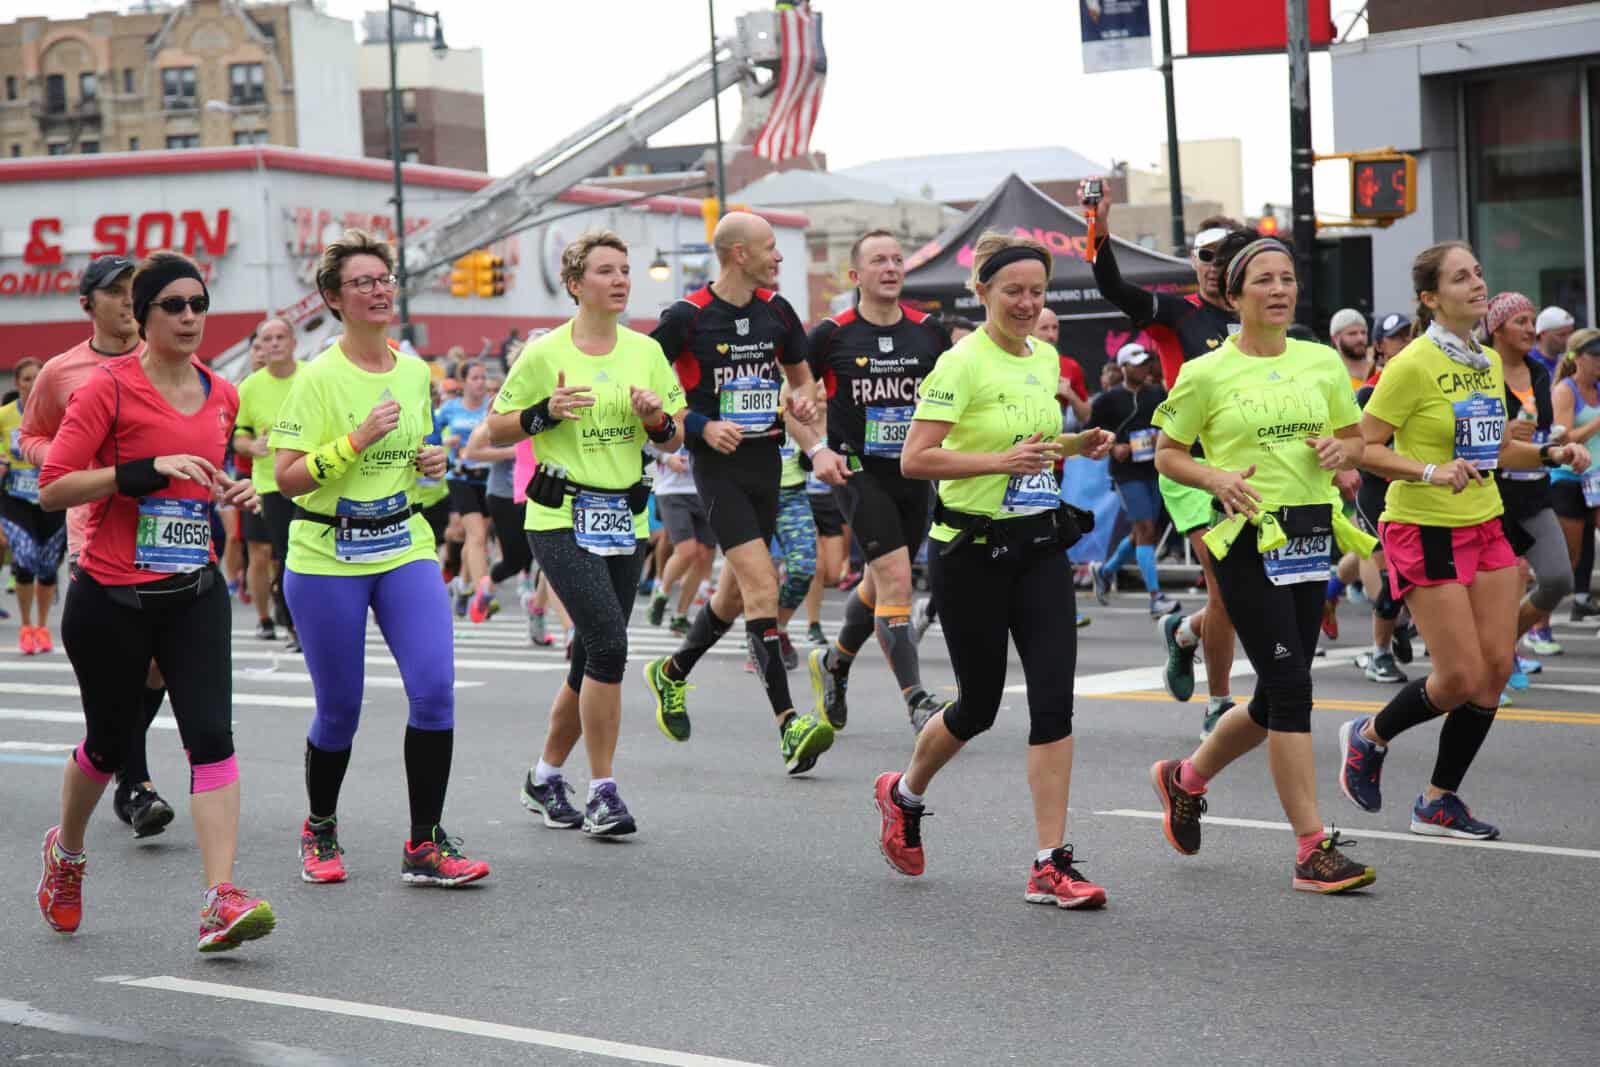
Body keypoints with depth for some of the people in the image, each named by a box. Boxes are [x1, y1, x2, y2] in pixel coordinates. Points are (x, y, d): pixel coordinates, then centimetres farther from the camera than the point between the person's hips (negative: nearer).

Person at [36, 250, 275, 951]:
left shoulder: (222, 395, 9)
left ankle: (221, 901, -17)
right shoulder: (108, 387, -9)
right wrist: (149, 469, -23)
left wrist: (234, 493, 5)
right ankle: (66, 850, 41)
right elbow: (52, 489, -15)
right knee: (109, 741, 11)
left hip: (194, 595, 4)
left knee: (211, 735, -12)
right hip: (111, 597, -4)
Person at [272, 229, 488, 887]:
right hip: (326, 558, -4)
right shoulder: (319, 378, -11)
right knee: (339, 708, 4)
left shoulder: (415, 373, 7)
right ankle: (319, 831, 30)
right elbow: (287, 478, -15)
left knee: (434, 689, -11)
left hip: (405, 548, 4)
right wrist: (357, 440, -24)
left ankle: (425, 845, -3)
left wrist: (433, 464, 2)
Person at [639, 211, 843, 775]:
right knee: (762, 585, -17)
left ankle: (671, 673, 41)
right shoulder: (687, 317, -10)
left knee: (737, 591, 15)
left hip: (765, 459, 7)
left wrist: (804, 401, -1)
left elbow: (800, 376, 22)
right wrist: (702, 427, -14)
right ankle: (789, 728, -19)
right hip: (718, 465, -7)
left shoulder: (775, 310, 7)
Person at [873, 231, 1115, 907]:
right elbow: (915, 459, -19)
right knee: (979, 704, 7)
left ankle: (1050, 866, -4)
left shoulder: (1046, 358, 8)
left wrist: (1079, 444, 4)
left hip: (1040, 546, 6)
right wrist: (999, 460, -28)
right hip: (971, 551, -5)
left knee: (1054, 699, -6)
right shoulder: (962, 364, -13)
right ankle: (903, 794, 38)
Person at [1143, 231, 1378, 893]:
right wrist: (1216, 478, -16)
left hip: (1311, 535, 6)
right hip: (1248, 540, -6)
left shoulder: (1323, 362, 9)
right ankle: (1313, 849, -7)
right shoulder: (1206, 374, -4)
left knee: (1278, 696, 10)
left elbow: (1355, 440, 18)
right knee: (1290, 685, -12)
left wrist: (1339, 450, -5)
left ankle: (1185, 778, 37)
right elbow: (1166, 454, 2)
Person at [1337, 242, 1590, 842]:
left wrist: (1550, 454, 5)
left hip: (1484, 527, 7)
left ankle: (1439, 802, 15)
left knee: (1497, 667, 1)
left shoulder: (1490, 362, 10)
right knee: (1461, 677, -8)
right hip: (1425, 531, -7)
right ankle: (1369, 738, 21)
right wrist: (1432, 472, -26)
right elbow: (1365, 449, -14)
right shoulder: (1414, 365, -14)